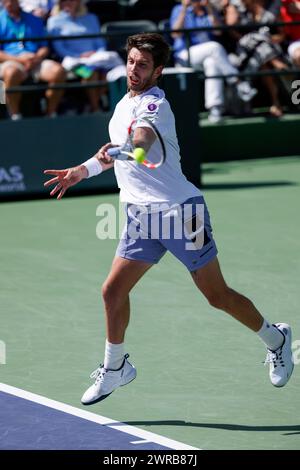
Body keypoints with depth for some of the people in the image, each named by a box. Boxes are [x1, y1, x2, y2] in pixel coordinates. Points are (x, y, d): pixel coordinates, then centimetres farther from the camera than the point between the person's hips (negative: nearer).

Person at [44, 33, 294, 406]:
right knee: (113, 291, -1)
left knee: (218, 296, 0)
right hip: (142, 214, 7)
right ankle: (115, 367, 16)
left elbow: (142, 141, -38)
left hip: (179, 209, -7)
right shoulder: (124, 103, 12)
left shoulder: (153, 105, -15)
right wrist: (82, 171, 22)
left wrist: (117, 150, -58)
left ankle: (275, 338, 23)